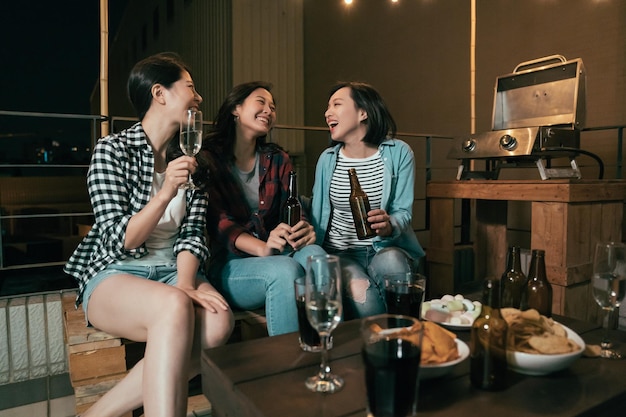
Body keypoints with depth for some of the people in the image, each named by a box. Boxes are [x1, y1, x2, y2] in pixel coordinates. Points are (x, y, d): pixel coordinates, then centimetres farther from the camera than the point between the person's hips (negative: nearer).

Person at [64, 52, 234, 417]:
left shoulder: (193, 156, 9)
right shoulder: (112, 150, -6)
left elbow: (193, 231, 2)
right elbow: (119, 241, -12)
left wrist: (186, 284, -16)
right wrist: (166, 193, -25)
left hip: (174, 269, 5)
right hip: (114, 275, -4)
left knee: (219, 323, -27)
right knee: (174, 307, -37)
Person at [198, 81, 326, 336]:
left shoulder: (277, 159, 14)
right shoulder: (208, 158, 0)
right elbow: (218, 221, -12)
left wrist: (305, 229, -21)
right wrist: (263, 248, -30)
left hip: (274, 254, 4)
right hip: (225, 264, -4)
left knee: (314, 254, -29)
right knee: (285, 269, -33)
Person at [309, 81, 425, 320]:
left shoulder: (398, 153, -1)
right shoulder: (328, 158, 6)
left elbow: (404, 211, -4)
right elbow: (317, 214, 9)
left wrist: (390, 225, -28)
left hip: (386, 248, 0)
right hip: (341, 252, 1)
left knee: (391, 262, -35)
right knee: (360, 292, -32)